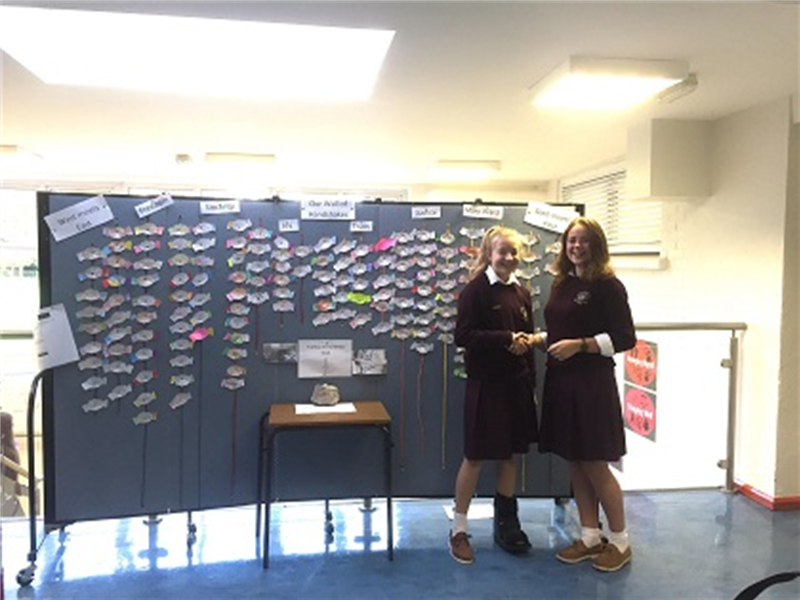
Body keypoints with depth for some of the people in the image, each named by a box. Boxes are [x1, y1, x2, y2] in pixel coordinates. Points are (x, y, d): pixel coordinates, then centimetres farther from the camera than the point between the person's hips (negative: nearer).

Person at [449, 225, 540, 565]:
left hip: (517, 384, 6)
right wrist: (505, 340, -19)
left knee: (511, 454, 14)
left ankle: (506, 523, 31)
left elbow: (527, 339, 14)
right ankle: (459, 530, 17)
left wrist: (531, 380, 8)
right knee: (475, 457, 2)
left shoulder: (522, 293, 10)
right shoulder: (476, 290, -9)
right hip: (485, 384, -6)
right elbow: (463, 335, -16)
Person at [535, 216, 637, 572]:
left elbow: (625, 338, -12)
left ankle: (619, 541, 19)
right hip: (560, 382, 7)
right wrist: (538, 339, 1)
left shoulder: (608, 285, -8)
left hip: (592, 383, -7)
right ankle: (590, 536, 26)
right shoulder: (561, 283, 11)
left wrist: (579, 345, -20)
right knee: (574, 463, 12)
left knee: (595, 464, 0)